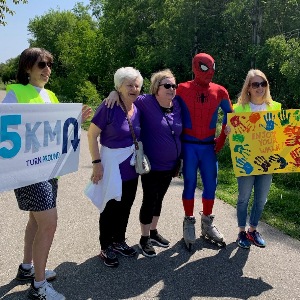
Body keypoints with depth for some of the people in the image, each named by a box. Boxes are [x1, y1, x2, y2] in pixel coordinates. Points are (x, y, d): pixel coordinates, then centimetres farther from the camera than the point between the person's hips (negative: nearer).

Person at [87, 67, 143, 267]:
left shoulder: (138, 110, 3)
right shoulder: (109, 107, -16)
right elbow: (92, 135, -14)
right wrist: (97, 162, -18)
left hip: (132, 165, 6)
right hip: (112, 163, -6)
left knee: (125, 206, 16)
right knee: (111, 207, 5)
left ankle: (119, 241, 36)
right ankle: (106, 248, 23)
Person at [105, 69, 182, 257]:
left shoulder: (177, 104, 1)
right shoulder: (146, 102, -15)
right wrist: (115, 92, -26)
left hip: (170, 166, 6)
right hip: (151, 166, -6)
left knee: (159, 199, 19)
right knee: (150, 201, 3)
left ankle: (154, 233, 37)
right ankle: (144, 239, 22)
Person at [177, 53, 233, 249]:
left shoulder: (219, 92, 2)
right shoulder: (183, 90, -5)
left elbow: (229, 115, 13)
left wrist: (222, 140, 9)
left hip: (209, 146, 3)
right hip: (189, 145, -3)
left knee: (211, 184, 7)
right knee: (190, 184, 3)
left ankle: (207, 224, 23)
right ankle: (189, 223, 18)